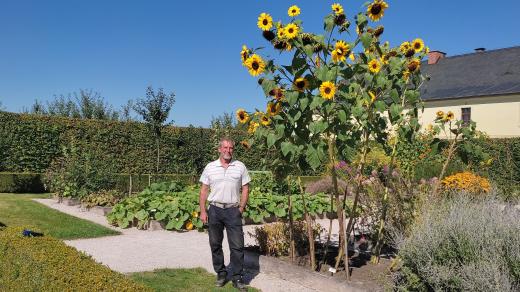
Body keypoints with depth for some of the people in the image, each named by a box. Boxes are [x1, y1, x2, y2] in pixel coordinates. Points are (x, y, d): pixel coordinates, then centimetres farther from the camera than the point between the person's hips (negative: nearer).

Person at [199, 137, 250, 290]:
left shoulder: (240, 167, 2)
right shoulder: (210, 167, 2)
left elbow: (245, 189, 6)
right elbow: (204, 190, 5)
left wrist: (241, 209, -2)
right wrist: (203, 211, -1)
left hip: (233, 210, -1)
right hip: (214, 210, 1)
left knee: (237, 246, -3)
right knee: (215, 244, 9)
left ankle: (237, 278, 7)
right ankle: (221, 274, 25)